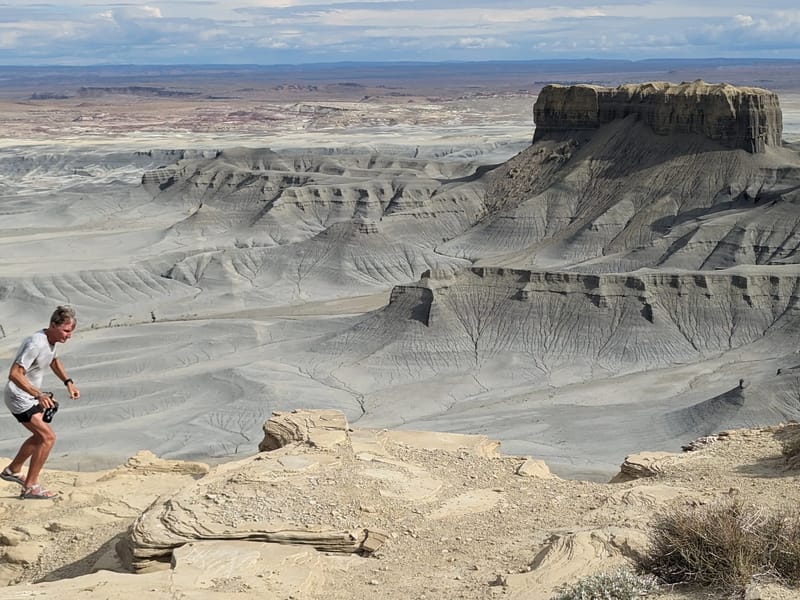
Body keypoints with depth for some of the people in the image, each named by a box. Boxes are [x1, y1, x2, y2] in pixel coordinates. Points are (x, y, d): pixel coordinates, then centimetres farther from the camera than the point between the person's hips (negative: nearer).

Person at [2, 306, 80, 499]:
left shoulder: (51, 339, 1)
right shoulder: (35, 344, -29)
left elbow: (54, 361, 23)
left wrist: (68, 382, 11)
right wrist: (39, 395, -42)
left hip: (31, 397, 10)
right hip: (19, 398, -10)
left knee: (40, 436, 23)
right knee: (48, 437, -13)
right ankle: (30, 487, -5)